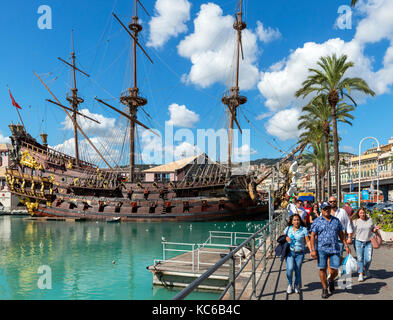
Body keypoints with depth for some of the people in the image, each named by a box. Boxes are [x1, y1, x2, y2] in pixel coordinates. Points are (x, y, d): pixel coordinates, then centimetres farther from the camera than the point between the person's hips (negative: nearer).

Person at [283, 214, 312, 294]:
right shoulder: (288, 228, 5)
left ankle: (296, 286, 30)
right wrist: (286, 238, -5)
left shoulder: (304, 229, -1)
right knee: (290, 268, -14)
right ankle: (289, 285, 11)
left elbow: (308, 241, -2)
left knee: (298, 270, 5)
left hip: (300, 253, 0)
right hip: (290, 252, 1)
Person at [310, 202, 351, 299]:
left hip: (335, 249, 2)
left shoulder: (336, 220, 12)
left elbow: (341, 234, 17)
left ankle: (331, 281, 34)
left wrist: (346, 246, 10)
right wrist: (313, 250, -8)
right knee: (322, 269, 2)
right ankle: (324, 288, 20)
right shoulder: (317, 221, 2)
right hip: (322, 249, -2)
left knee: (334, 270, 1)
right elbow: (313, 236, -1)